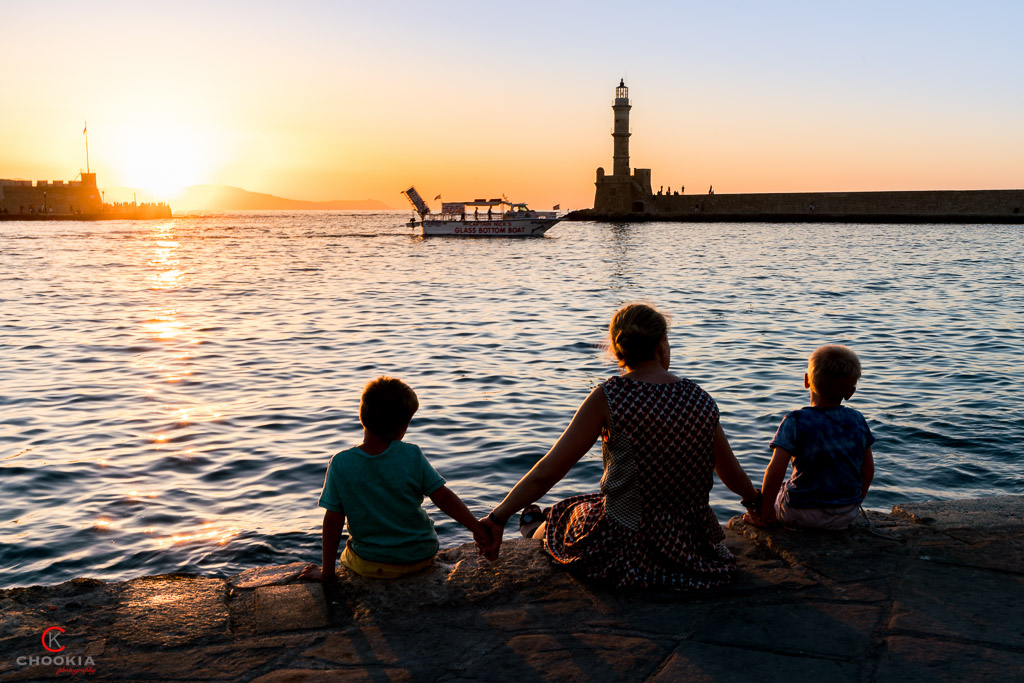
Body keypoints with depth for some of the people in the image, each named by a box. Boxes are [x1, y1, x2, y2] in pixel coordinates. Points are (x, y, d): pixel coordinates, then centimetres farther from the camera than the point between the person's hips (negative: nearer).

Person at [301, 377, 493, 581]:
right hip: (422, 557, 0)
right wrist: (476, 527, -2)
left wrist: (327, 571, -3)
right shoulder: (412, 455, -16)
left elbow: (333, 520, -12)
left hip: (371, 566, 0)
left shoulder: (341, 464, -16)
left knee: (349, 549, 34)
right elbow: (443, 497, -13)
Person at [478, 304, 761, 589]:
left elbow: (546, 473, -15)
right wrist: (756, 502, 31)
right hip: (691, 545, 4)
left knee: (566, 513, 28)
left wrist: (498, 517, -7)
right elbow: (732, 475, 10)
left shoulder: (607, 397, -15)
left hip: (628, 549, -4)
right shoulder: (702, 401, -4)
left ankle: (534, 532, 61)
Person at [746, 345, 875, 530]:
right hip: (846, 516, 5)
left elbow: (775, 470, -22)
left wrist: (764, 513, -11)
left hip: (803, 515, -4)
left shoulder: (796, 422, -16)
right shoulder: (858, 421, -2)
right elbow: (868, 470, 6)